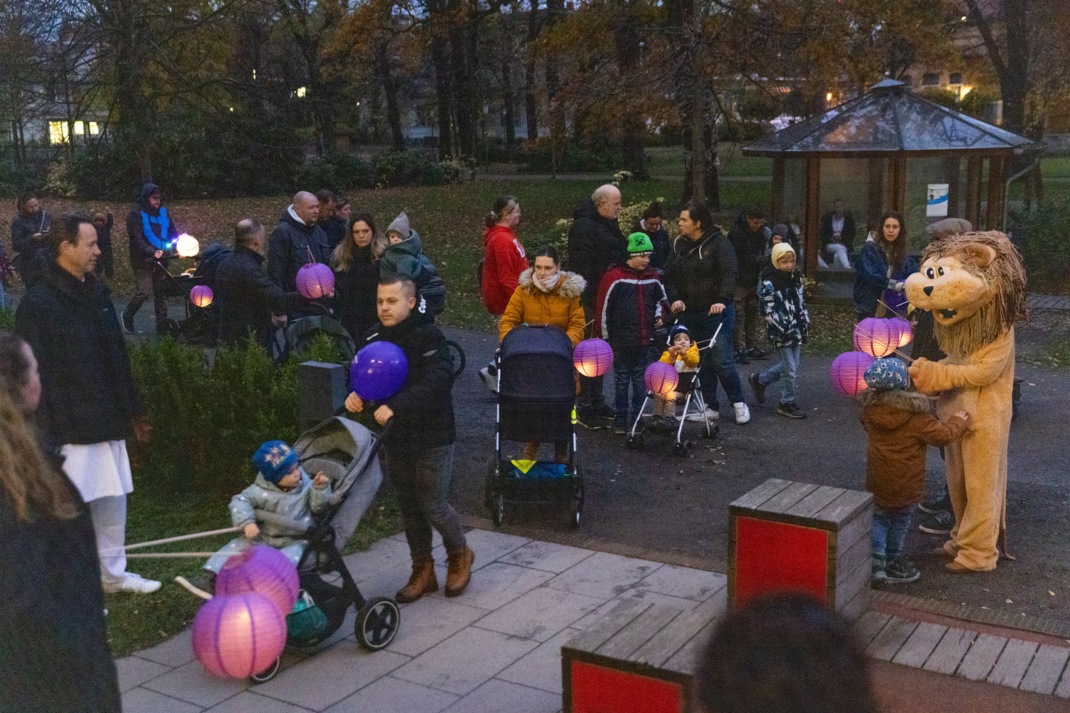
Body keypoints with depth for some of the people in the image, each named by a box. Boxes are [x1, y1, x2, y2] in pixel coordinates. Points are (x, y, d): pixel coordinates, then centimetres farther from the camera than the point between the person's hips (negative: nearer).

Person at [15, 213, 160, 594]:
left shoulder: (96, 291, 12)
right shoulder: (38, 302, -13)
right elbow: (38, 373, -15)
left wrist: (133, 411, 20)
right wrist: (49, 431, -18)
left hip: (108, 422, 8)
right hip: (71, 429, -8)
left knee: (113, 497, 15)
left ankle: (113, 573, 31)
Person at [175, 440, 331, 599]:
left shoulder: (306, 486, -3)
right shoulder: (262, 491, -8)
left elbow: (318, 507, -3)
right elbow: (240, 501, -12)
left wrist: (320, 489, -19)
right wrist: (246, 522, -28)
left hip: (294, 541, -1)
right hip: (263, 538, 1)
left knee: (290, 556, -34)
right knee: (237, 546, -14)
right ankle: (208, 579, -20)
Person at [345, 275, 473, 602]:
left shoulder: (429, 337, -17)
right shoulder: (375, 338, 3)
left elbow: (439, 379, -30)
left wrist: (395, 406, -36)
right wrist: (356, 394, -9)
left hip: (432, 438, -6)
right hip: (396, 439, 6)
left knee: (432, 506, -1)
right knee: (408, 506, 14)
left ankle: (459, 553, 27)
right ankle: (423, 570, 30)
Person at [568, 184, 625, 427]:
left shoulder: (609, 223, 15)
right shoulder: (583, 226, -16)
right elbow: (581, 267, -22)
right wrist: (585, 299, -27)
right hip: (591, 300, -10)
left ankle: (597, 403, 28)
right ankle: (584, 408, 2)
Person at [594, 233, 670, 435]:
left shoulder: (652, 277, 6)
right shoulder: (614, 277, -9)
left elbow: (661, 298, 24)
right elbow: (603, 307, -6)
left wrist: (660, 315, 5)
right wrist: (605, 337, -4)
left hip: (644, 339, 4)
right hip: (621, 340, -4)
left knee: (641, 380, 10)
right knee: (621, 381, 5)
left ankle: (638, 418, 19)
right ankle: (620, 420, 13)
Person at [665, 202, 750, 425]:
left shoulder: (718, 242, -7)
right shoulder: (679, 244, 11)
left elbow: (729, 274, -16)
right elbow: (670, 276, 11)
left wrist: (722, 300, -28)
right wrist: (675, 298, -6)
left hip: (716, 313, -6)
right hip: (690, 314, 6)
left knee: (721, 361, -7)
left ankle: (739, 403, 11)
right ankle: (710, 407, 17)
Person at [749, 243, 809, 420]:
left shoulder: (796, 278, 10)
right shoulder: (768, 284, -13)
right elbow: (767, 312, -15)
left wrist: (805, 324, 11)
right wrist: (784, 329, -17)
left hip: (796, 330, 7)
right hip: (781, 332, -7)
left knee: (792, 367, 12)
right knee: (790, 368, -5)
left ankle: (760, 379, 32)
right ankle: (787, 404, 8)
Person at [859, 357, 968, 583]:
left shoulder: (870, 409, -7)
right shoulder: (916, 415, -19)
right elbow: (943, 436, -14)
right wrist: (958, 422, 5)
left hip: (876, 482, 3)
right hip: (905, 484, -3)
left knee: (879, 517, 17)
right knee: (900, 519, 16)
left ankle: (876, 558, 4)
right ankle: (893, 562, 27)